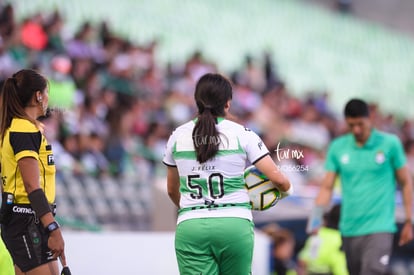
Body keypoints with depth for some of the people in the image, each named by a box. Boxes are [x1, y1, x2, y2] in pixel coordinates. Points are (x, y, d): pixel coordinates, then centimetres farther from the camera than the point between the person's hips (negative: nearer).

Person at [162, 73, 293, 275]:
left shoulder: (177, 136, 8)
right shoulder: (242, 135, -1)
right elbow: (278, 179, -4)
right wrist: (286, 190, 19)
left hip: (190, 229, 1)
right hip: (235, 227, -1)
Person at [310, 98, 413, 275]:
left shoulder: (390, 143, -1)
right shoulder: (337, 147, 6)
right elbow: (327, 187, 6)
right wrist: (316, 217, -10)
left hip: (379, 228, -4)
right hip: (349, 229, 4)